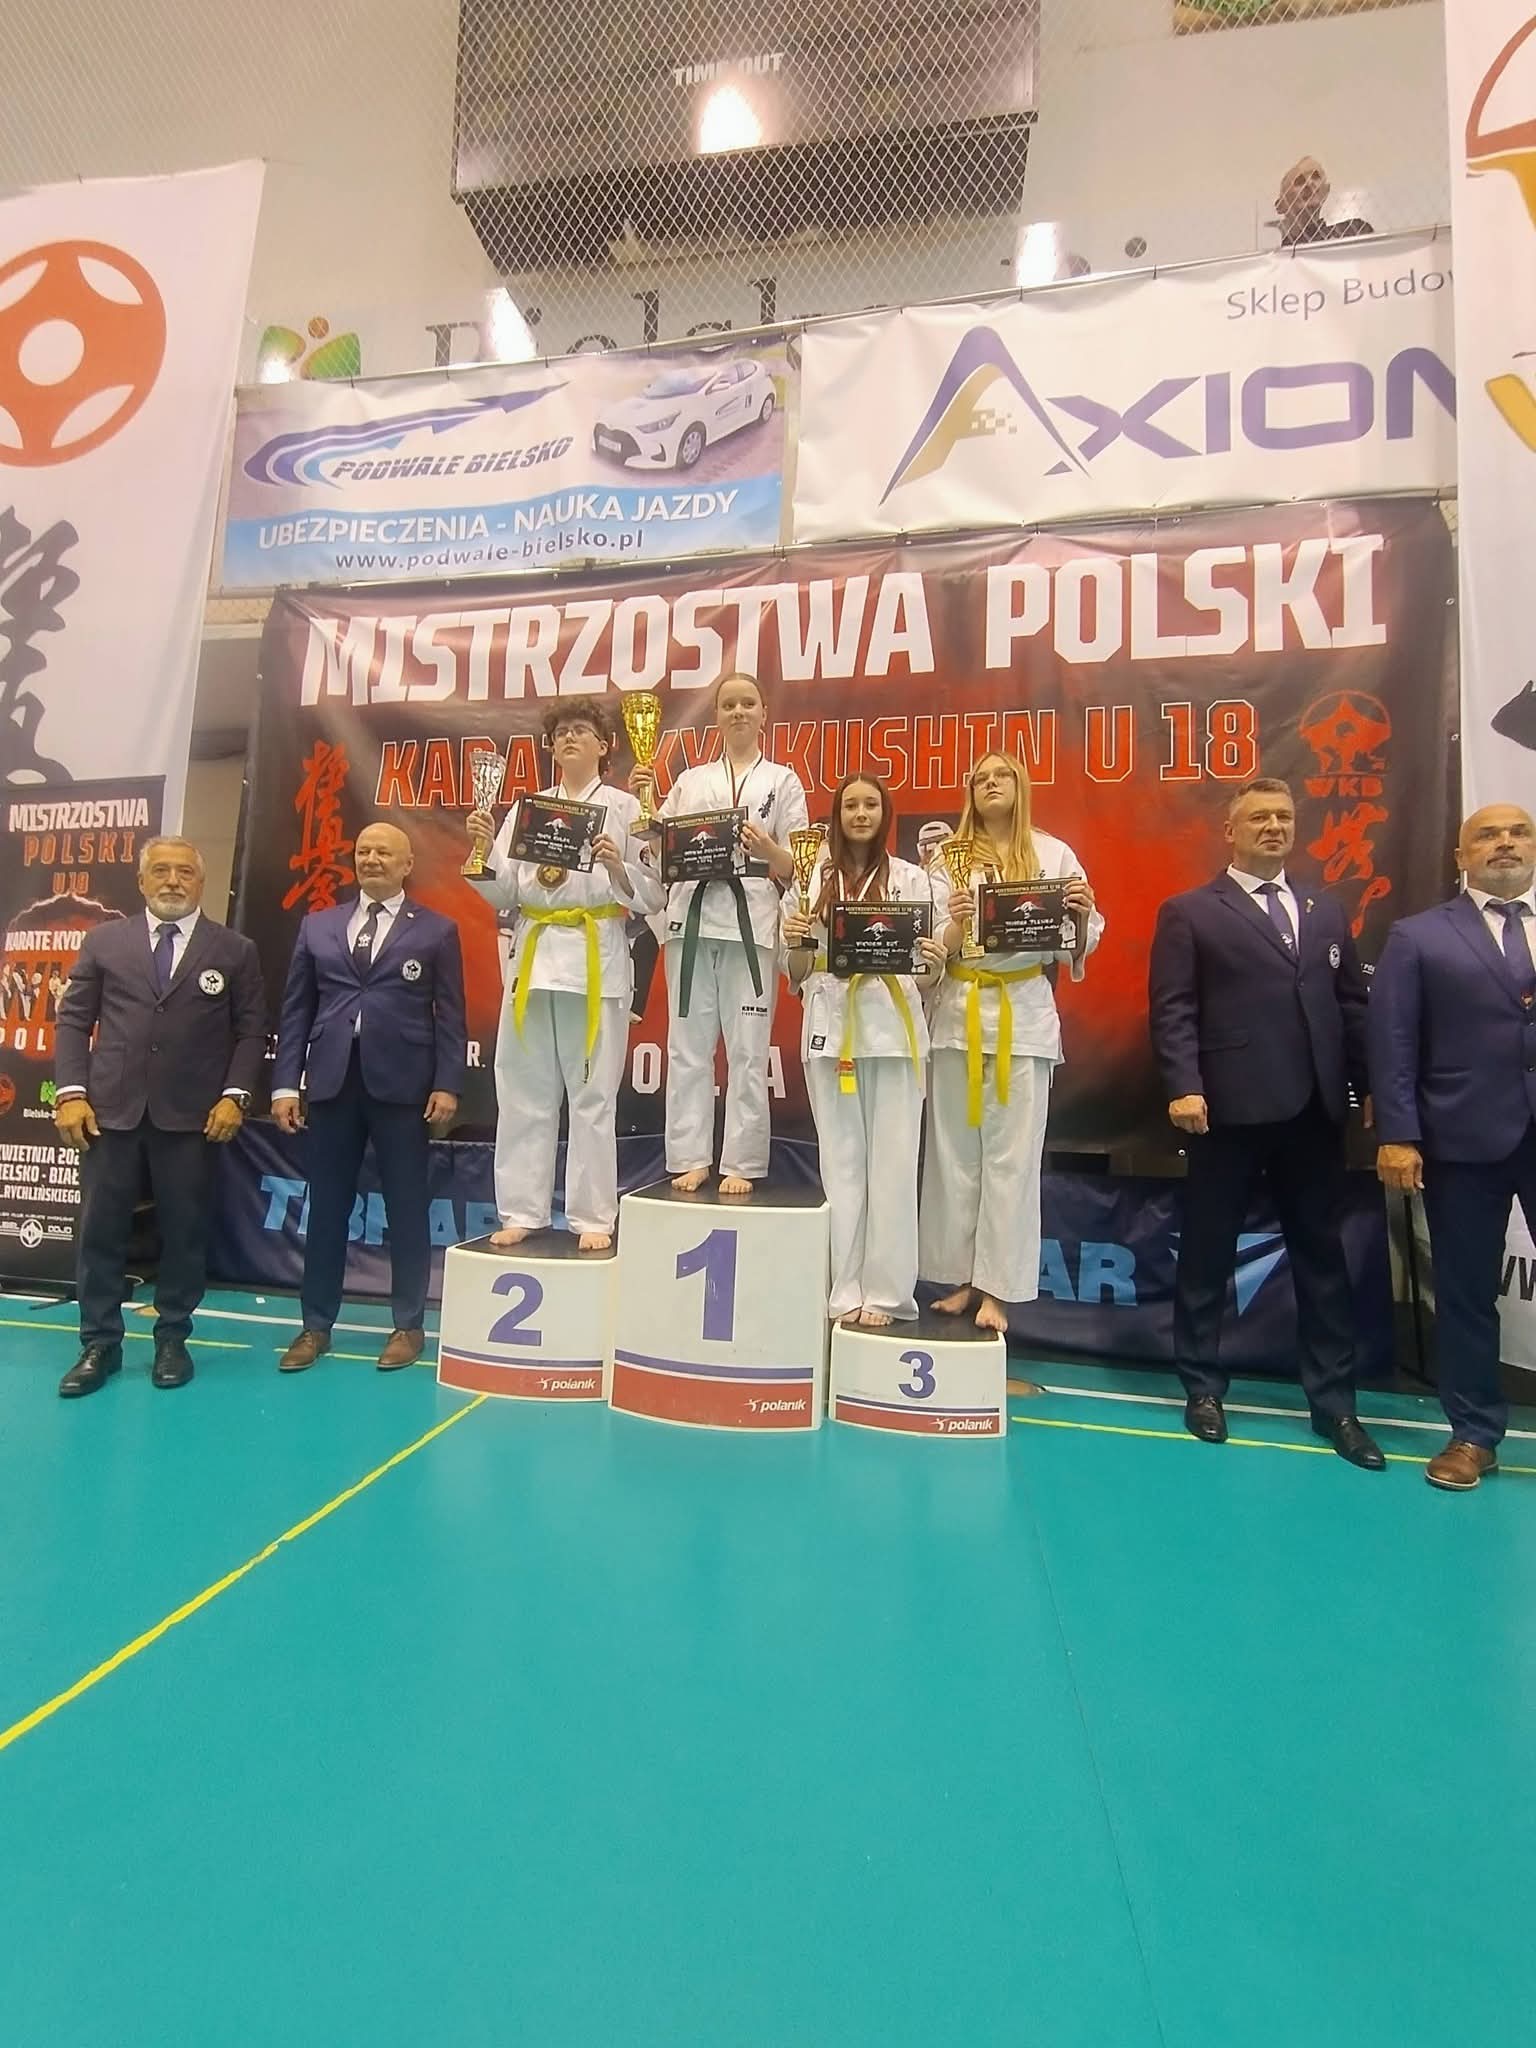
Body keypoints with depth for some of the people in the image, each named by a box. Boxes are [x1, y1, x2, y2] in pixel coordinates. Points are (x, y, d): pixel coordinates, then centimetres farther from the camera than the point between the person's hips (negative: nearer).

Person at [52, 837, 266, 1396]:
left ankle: (172, 1340, 20)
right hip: (110, 1109, 2)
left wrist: (235, 1095, -8)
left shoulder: (235, 950, 6)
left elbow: (252, 1031, 3)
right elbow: (73, 1020, 8)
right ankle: (99, 1343, 20)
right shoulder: (104, 940, 10)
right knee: (100, 1229, 6)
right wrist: (71, 1092, -3)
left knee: (184, 1231, 5)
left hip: (192, 1115, -1)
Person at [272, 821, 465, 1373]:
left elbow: (449, 1015, 0)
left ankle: (408, 1325, 16)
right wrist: (285, 1083, 3)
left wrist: (447, 1085, -8)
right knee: (326, 1207, 10)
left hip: (402, 1084, -3)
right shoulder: (317, 926, 13)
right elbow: (295, 1010, 10)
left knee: (406, 1208, 4)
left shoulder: (436, 930, 5)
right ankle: (316, 1324, 22)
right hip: (332, 1081, 3)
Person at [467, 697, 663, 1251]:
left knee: (592, 1096, 0)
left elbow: (654, 895, 0)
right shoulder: (526, 808, 15)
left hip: (596, 960, -3)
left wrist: (618, 867, -17)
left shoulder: (625, 808, 6)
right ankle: (522, 1211, 16)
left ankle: (593, 1217, 9)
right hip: (535, 957, 4)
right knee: (524, 1094, 5)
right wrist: (483, 848, -6)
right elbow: (502, 893, 10)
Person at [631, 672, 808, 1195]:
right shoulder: (690, 780, 17)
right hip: (692, 917, 3)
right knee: (689, 1046, 2)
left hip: (751, 921, -2)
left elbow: (797, 868, 5)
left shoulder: (783, 781, 11)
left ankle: (741, 1165, 6)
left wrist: (767, 848, -16)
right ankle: (690, 1160, 11)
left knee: (747, 1050, -2)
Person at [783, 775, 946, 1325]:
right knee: (841, 1161, 5)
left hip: (893, 1028, -1)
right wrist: (795, 943, -10)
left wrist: (934, 962, -17)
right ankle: (846, 1292, 13)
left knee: (892, 1162, -2)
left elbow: (927, 974, 6)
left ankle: (885, 1293, 8)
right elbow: (798, 976, 11)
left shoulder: (911, 879, 7)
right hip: (830, 1027, 1)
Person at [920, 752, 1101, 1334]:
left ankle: (998, 1289, 10)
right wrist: (954, 927, -21)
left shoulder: (1053, 853, 5)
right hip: (959, 1012, 1)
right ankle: (962, 1278, 18)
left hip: (1025, 1015, -1)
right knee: (955, 1151, 6)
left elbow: (1082, 943, 4)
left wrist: (1083, 912, -17)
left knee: (1012, 1156, 0)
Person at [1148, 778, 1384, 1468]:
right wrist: (1184, 1087, -16)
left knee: (1322, 1254, 11)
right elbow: (1172, 1008, -6)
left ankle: (1333, 1401, 23)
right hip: (1230, 1111, -4)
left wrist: (1372, 1087, 6)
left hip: (1315, 1112, 5)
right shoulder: (1190, 912, 3)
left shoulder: (1326, 913, 17)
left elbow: (1352, 1005, 14)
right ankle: (1202, 1388, 21)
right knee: (1208, 1253, 6)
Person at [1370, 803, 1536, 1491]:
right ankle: (1474, 1434, 22)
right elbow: (1391, 1043, -1)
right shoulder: (1418, 937, 5)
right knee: (1467, 1293, 8)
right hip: (1464, 1139, -1)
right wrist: (1397, 1134, -8)